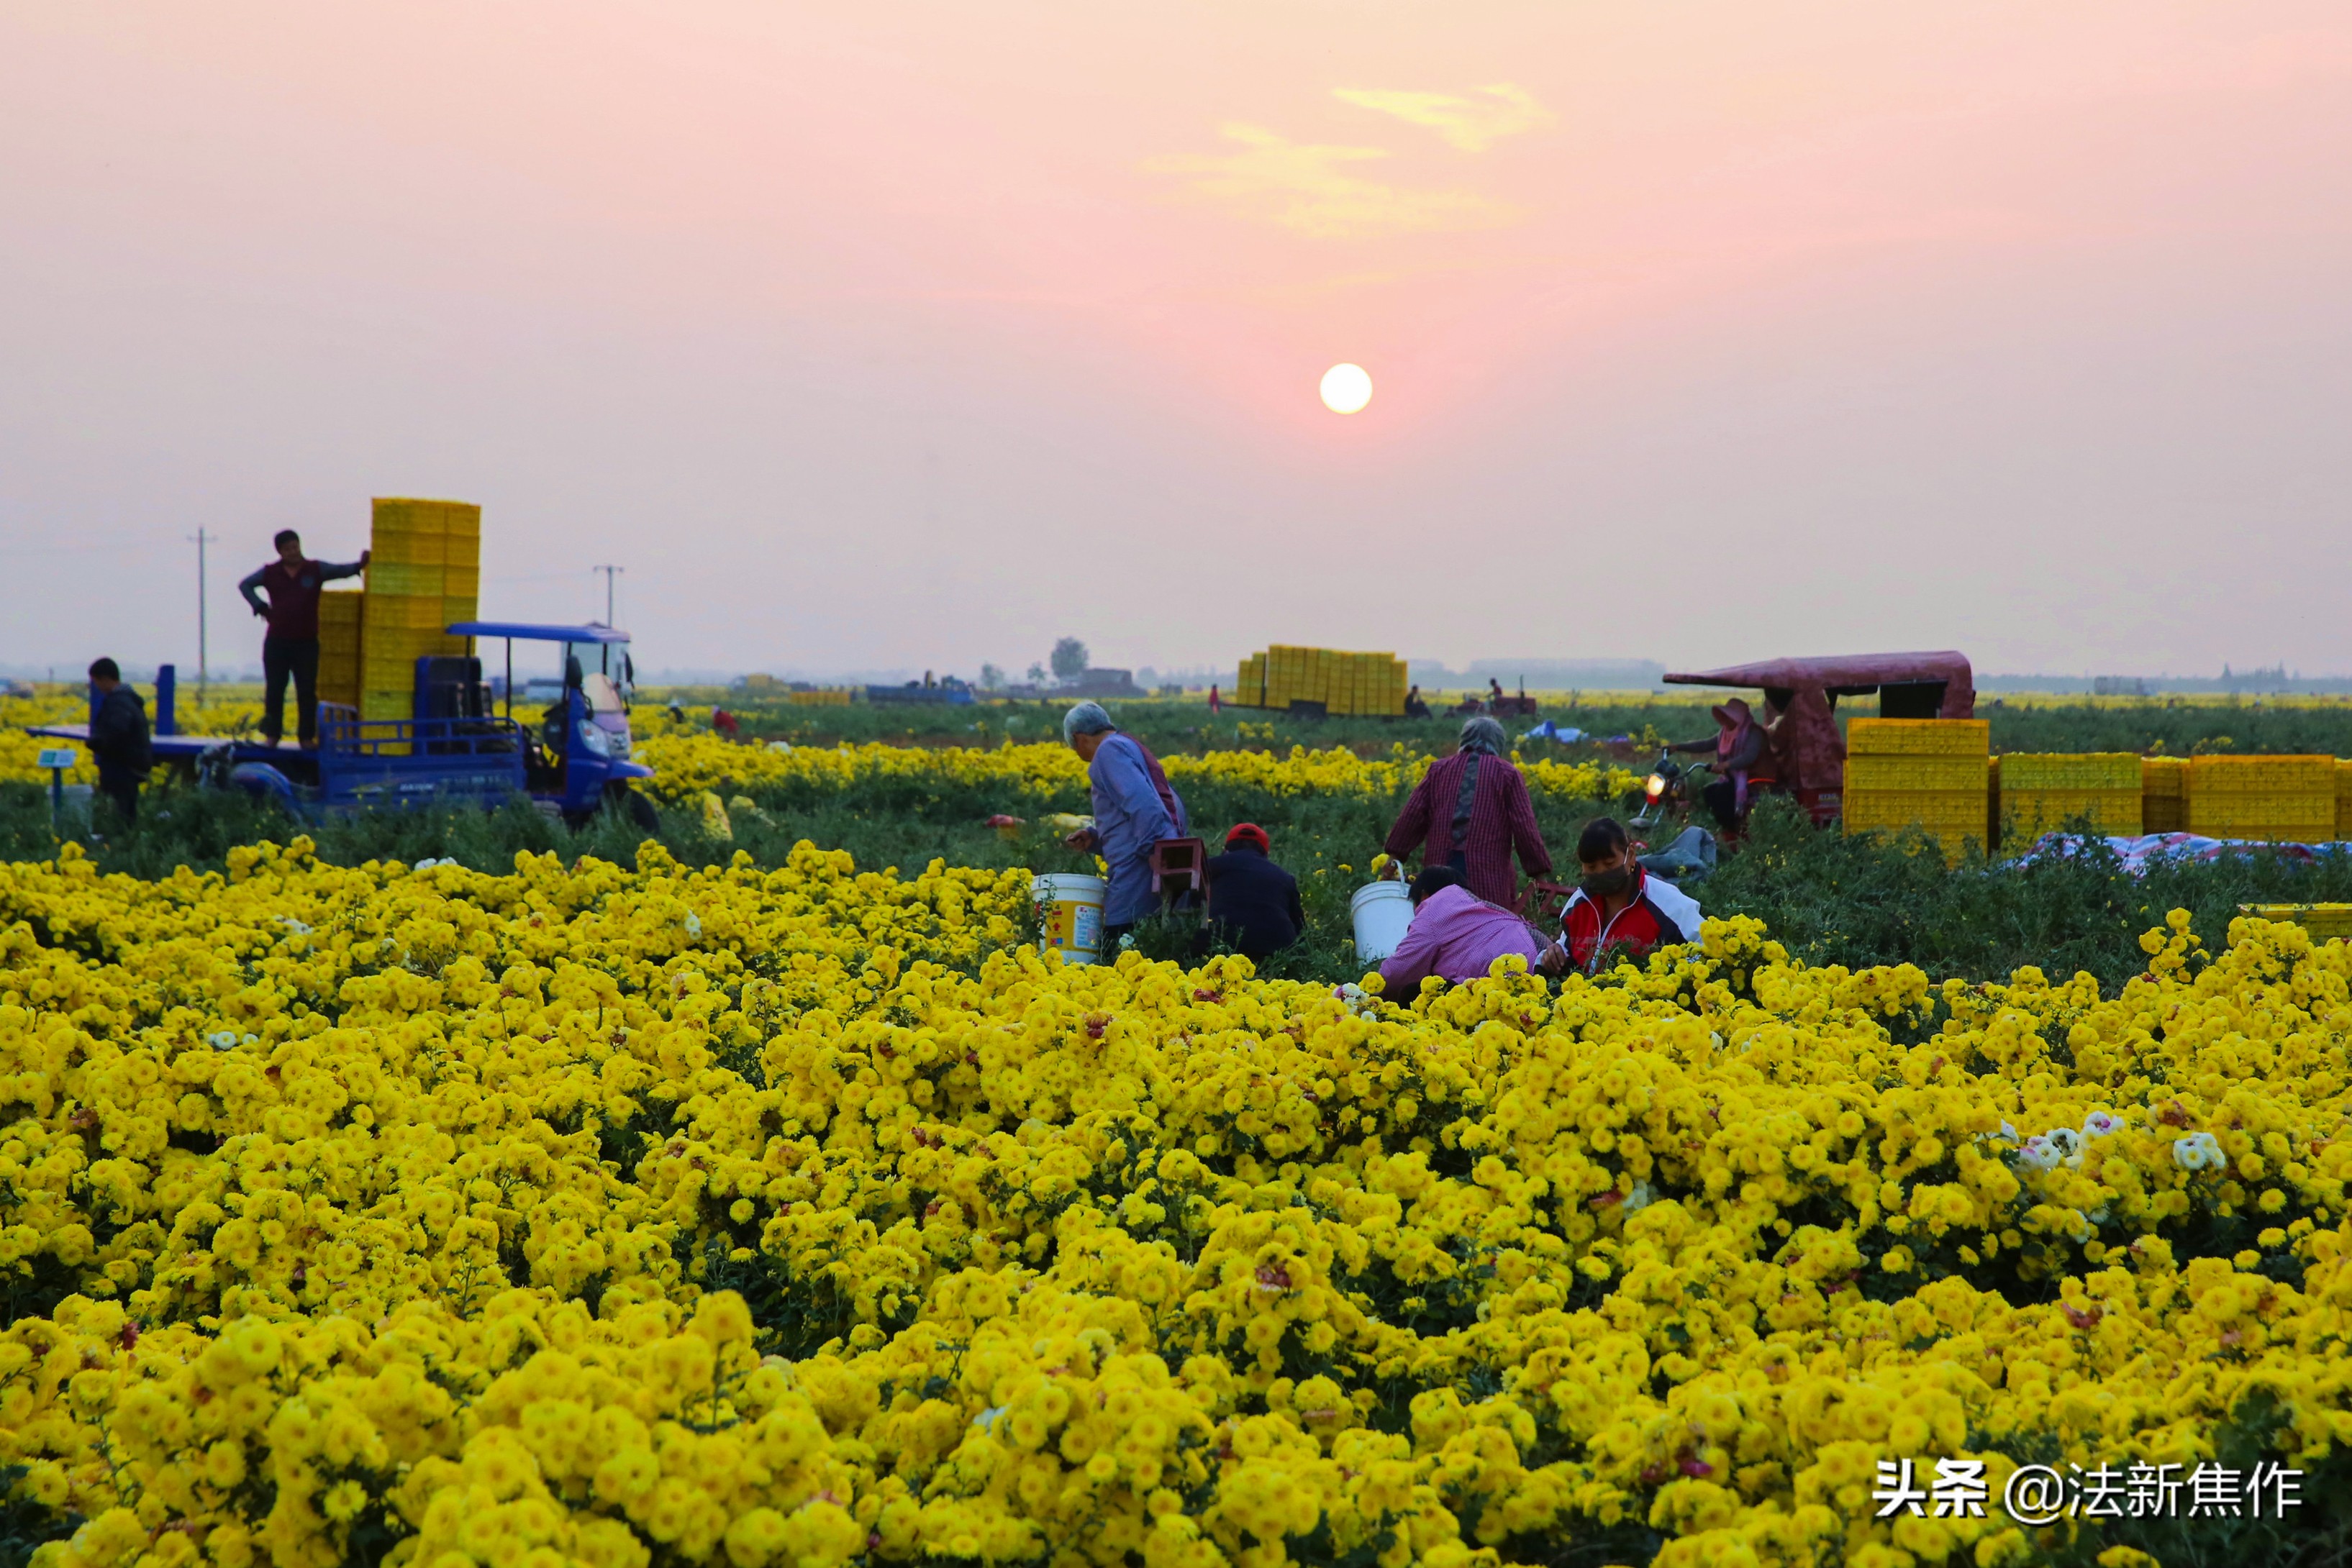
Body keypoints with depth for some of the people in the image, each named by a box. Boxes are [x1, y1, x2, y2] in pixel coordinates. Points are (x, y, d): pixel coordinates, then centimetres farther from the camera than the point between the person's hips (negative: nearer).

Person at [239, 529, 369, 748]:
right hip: (277, 642, 1)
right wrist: (260, 607, 2)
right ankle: (272, 734, 14)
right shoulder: (271, 573, 4)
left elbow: (341, 571, -9)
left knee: (307, 692, 1)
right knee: (274, 690, 5)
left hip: (307, 643, -1)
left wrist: (359, 565, -29)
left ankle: (307, 736, 7)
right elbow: (245, 585, 14)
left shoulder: (315, 570, 1)